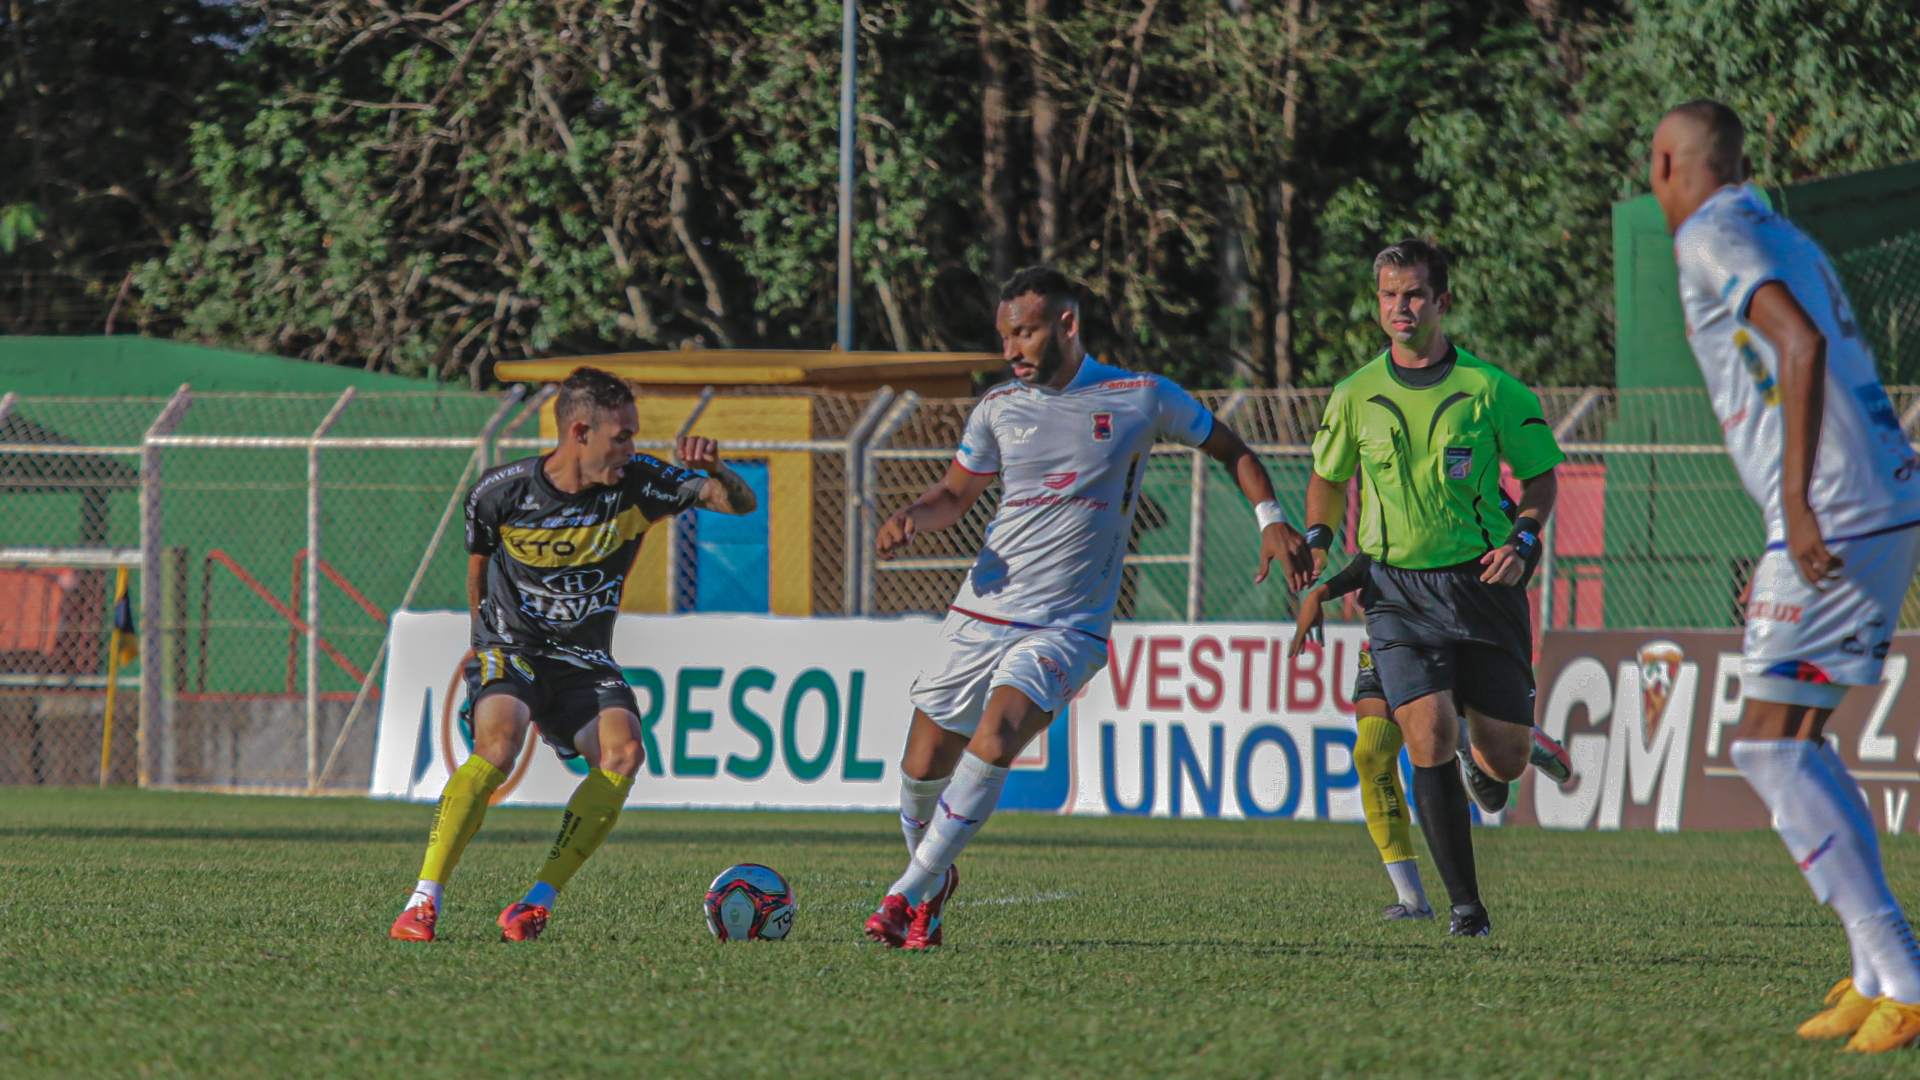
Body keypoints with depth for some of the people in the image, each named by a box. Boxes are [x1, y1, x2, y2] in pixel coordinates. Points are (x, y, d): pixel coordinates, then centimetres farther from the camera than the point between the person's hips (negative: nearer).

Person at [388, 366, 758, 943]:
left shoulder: (636, 484, -7)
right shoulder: (501, 492, -10)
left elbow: (742, 503, -7)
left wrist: (716, 472, -29)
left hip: (585, 659, 3)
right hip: (510, 648, -3)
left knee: (623, 750, -26)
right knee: (500, 741, -33)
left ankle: (538, 902, -20)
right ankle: (423, 902, -31)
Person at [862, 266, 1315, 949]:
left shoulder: (1143, 399, 0)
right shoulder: (999, 408, 8)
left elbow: (1228, 449, 13)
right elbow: (957, 492, 21)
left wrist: (1271, 519, 0)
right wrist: (913, 519, -1)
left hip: (1067, 627, -4)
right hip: (982, 614, 4)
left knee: (995, 739, -27)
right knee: (924, 768, 2)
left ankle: (911, 893, -20)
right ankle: (933, 877, 33)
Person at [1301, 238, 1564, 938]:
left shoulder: (1489, 389, -3)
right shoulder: (1356, 396, 3)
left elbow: (1540, 474, 7)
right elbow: (1327, 475, 20)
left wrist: (1522, 542, -10)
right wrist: (1317, 546, 3)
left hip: (1481, 584, 0)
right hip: (1396, 587, 0)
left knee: (1506, 757, 1)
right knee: (1430, 736, -18)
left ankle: (1480, 767, 43)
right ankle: (1465, 904, -10)